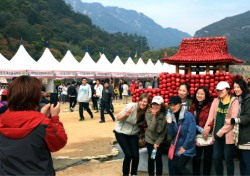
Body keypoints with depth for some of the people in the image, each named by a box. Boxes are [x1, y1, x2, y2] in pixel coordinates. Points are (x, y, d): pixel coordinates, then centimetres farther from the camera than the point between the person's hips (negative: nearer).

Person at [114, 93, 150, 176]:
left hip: (133, 134, 4)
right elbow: (118, 118, -17)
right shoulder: (131, 106, -25)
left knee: (135, 155, -7)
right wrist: (125, 114, -37)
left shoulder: (147, 112, -12)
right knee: (128, 154, -13)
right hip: (121, 132, -4)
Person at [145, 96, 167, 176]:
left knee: (158, 158, 0)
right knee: (151, 158, 7)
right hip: (150, 139, 1)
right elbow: (151, 128, -25)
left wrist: (157, 142, -11)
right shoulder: (148, 113, -15)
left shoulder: (165, 115, -18)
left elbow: (164, 131, -12)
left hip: (160, 140, -1)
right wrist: (154, 116, -31)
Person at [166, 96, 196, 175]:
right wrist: (169, 123, -12)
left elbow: (191, 133, -20)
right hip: (178, 147, 6)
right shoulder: (172, 117, 2)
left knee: (180, 166, -9)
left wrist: (185, 147, -15)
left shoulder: (188, 116, -18)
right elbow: (172, 134, 2)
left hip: (187, 147, -6)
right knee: (174, 165, 6)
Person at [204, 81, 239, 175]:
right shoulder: (216, 101, 9)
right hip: (217, 134, 5)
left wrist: (221, 132, -15)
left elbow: (233, 120, -13)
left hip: (228, 135, -5)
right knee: (216, 158, 9)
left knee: (228, 159, 4)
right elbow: (211, 116, 2)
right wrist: (207, 127, -13)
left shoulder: (234, 101, -6)